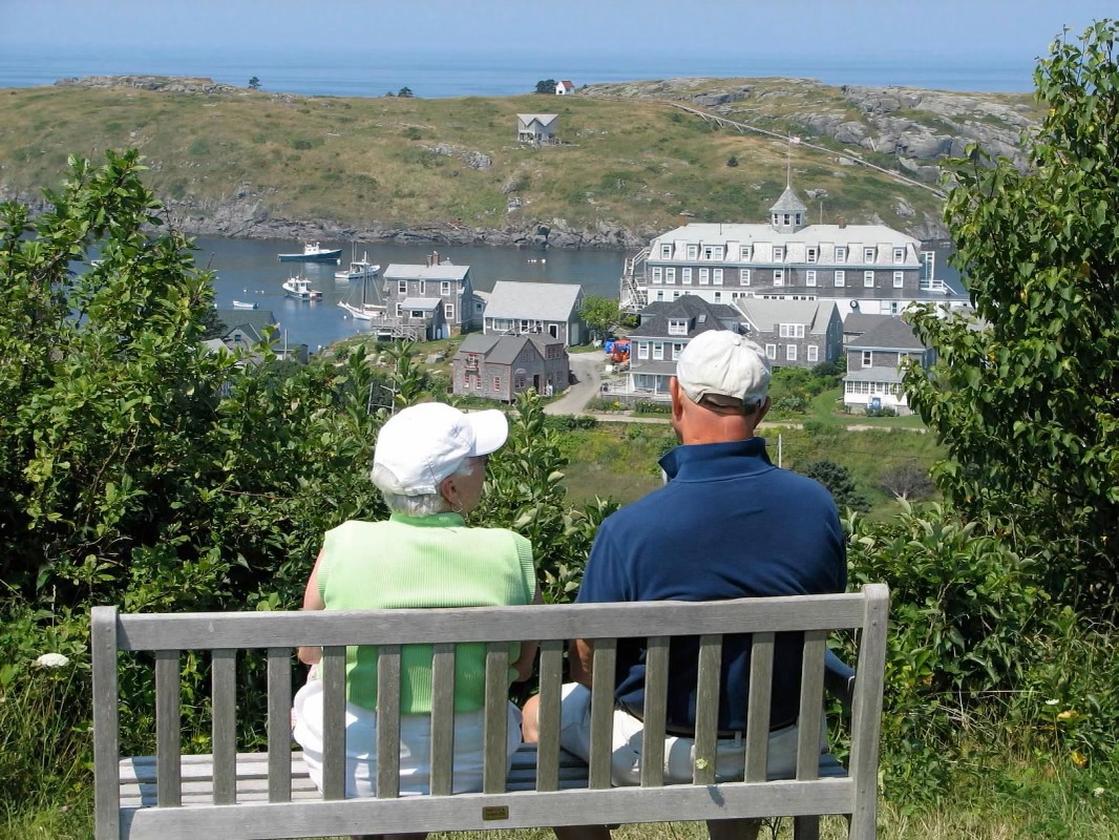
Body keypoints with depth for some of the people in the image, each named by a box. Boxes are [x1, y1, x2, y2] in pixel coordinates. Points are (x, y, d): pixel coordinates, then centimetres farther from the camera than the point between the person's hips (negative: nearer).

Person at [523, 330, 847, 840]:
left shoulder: (629, 529, -25)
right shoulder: (817, 506, -14)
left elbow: (588, 661, -13)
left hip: (664, 755, -3)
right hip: (783, 750, 4)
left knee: (539, 713, 24)